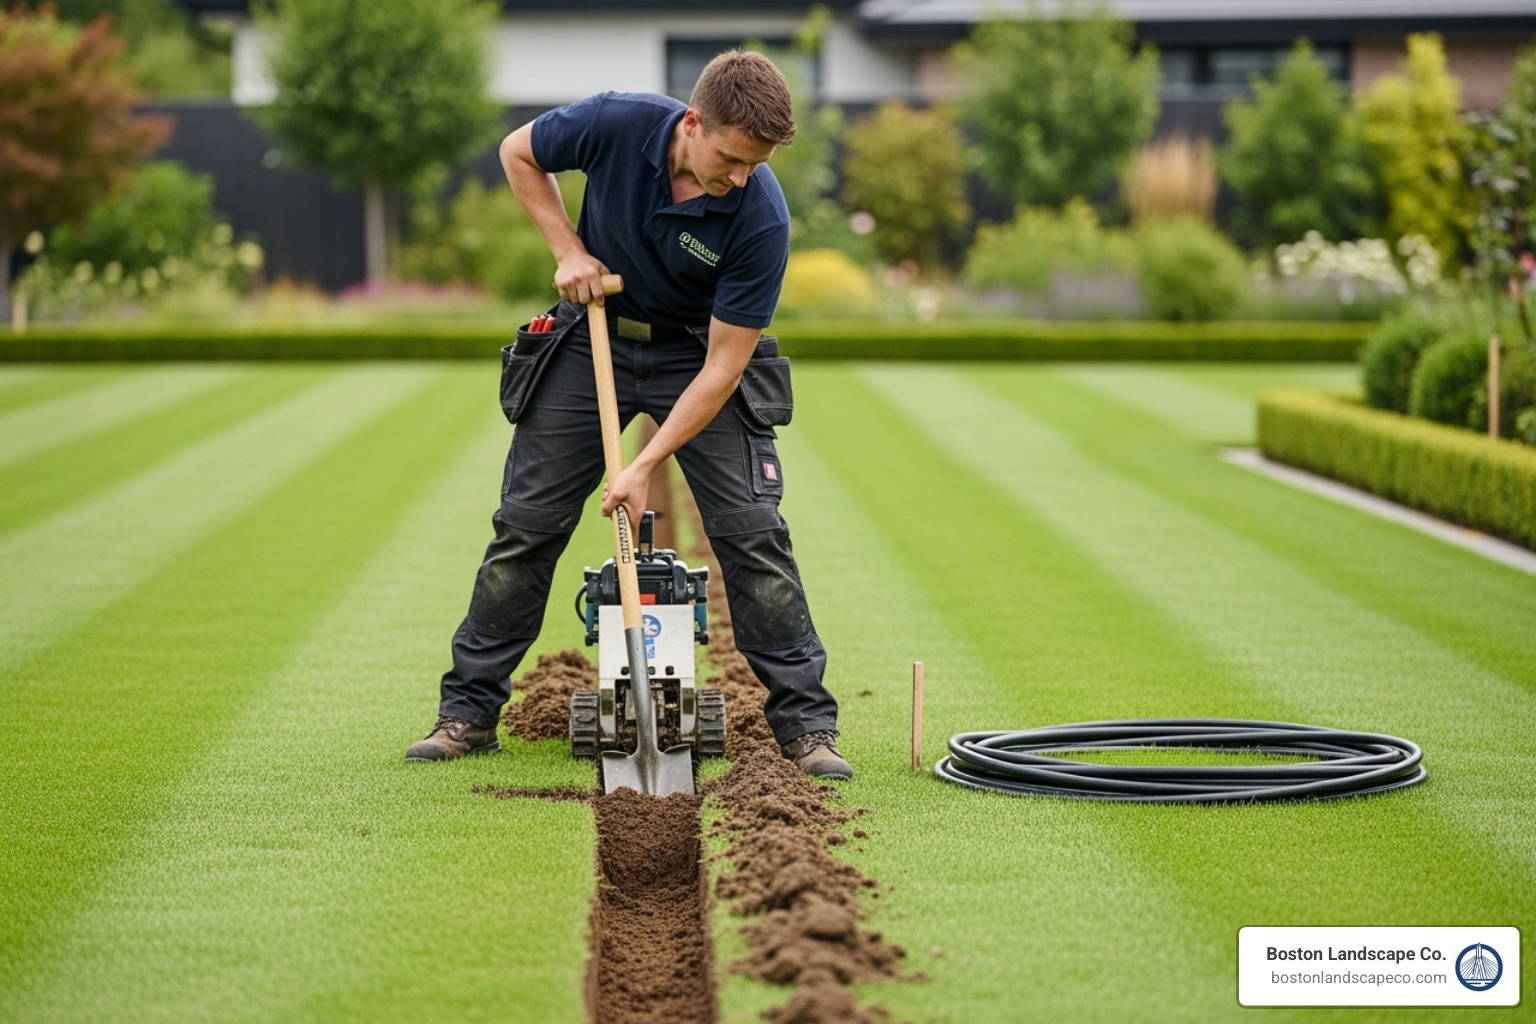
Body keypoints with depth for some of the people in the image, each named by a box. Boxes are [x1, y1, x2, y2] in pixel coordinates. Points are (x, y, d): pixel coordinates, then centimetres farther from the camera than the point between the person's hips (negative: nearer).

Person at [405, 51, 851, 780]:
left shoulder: (761, 217, -30)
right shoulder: (618, 124, -27)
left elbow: (723, 363, -25)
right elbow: (518, 152, -4)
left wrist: (647, 465, -27)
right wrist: (566, 249, -13)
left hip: (698, 356, -1)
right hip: (594, 332, 2)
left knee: (750, 527, -11)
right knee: (527, 521, 0)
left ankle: (805, 722, -3)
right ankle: (468, 711, 11)